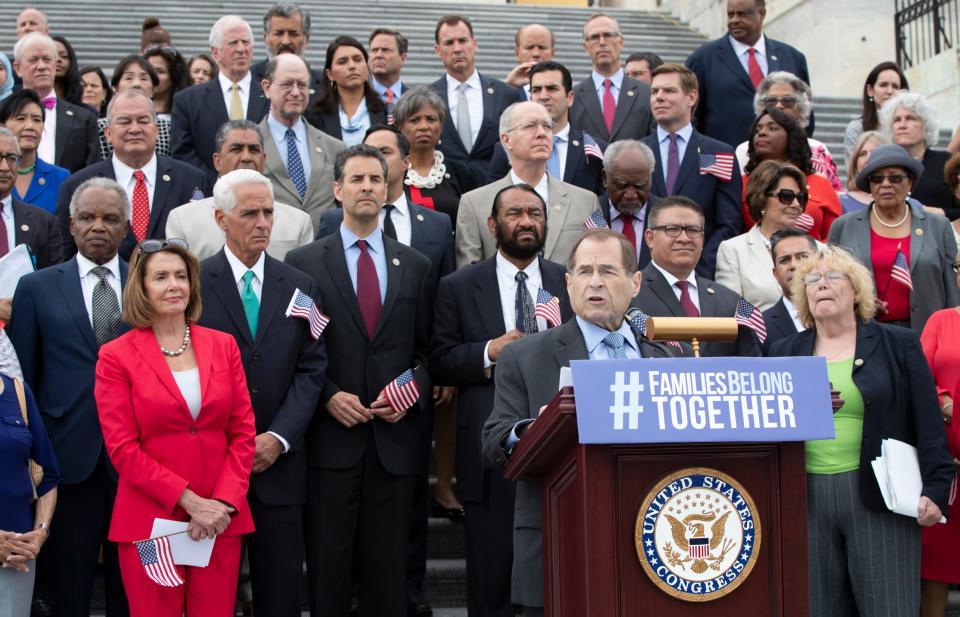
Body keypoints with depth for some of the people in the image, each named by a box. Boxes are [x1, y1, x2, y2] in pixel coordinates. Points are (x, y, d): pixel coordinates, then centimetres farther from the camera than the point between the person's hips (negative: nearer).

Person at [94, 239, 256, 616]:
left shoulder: (223, 345, 8)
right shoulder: (116, 356, -2)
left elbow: (243, 432, 6)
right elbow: (123, 450, -6)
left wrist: (223, 503, -7)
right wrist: (190, 500, -13)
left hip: (220, 520, 3)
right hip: (149, 521, -3)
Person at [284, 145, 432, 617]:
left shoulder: (415, 265, 11)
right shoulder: (303, 262, 3)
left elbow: (426, 349, 13)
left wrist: (411, 389, -5)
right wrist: (327, 397, -11)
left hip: (394, 436, 2)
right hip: (330, 436, -2)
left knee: (388, 565, 6)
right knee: (328, 562, 2)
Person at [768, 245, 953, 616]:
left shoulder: (898, 345, 6)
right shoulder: (784, 353, 13)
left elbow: (928, 424, 1)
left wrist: (935, 490, -8)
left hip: (879, 500, -2)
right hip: (807, 499, 3)